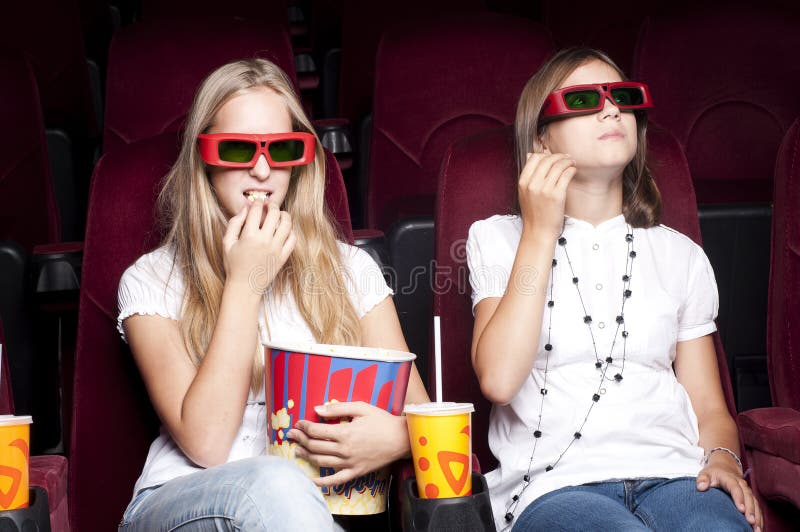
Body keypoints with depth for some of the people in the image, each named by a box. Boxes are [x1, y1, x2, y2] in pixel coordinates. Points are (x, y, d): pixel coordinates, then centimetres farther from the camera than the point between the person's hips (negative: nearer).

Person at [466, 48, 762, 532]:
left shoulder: (681, 255, 18)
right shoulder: (497, 239, 10)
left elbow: (709, 407, 18)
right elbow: (499, 379, -7)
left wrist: (722, 457, -6)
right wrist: (540, 233, -5)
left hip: (673, 475, 3)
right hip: (554, 487, -3)